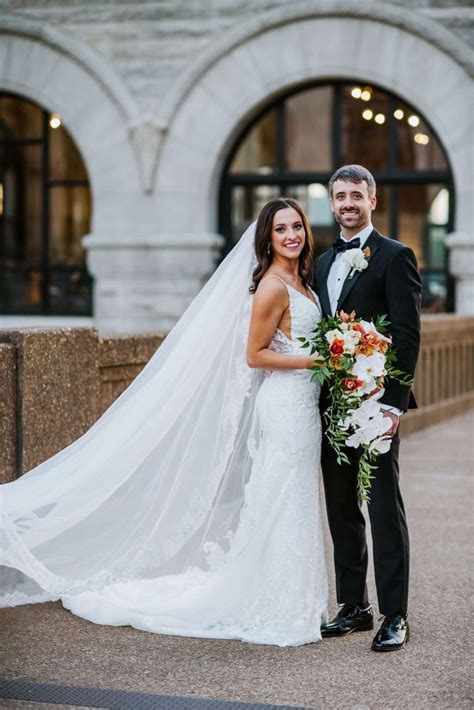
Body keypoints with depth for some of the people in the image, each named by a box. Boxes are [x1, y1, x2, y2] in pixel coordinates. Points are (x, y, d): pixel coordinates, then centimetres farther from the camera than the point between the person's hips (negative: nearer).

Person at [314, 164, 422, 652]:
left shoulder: (394, 256, -6)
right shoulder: (323, 263, 16)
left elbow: (408, 336, -12)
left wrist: (393, 404, -18)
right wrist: (320, 398, 10)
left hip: (375, 404, -7)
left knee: (385, 509, -2)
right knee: (341, 508, 12)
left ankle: (394, 616, 5)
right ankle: (353, 606, 22)